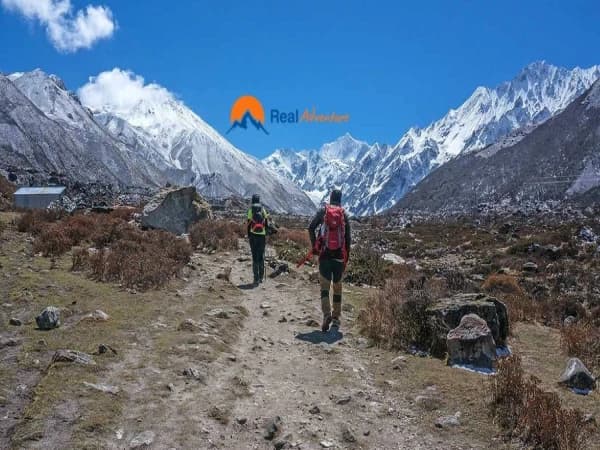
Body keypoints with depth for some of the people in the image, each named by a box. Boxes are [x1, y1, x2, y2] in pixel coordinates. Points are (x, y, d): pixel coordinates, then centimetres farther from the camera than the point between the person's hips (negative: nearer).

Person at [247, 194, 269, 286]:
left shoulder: (251, 210, -4)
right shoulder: (263, 210, 3)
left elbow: (249, 224, -4)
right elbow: (267, 224, 4)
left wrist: (248, 236, 5)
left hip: (253, 235, -2)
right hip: (262, 235, 2)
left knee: (255, 257, 1)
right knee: (261, 256, 13)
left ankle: (256, 279, -3)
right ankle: (261, 277, 19)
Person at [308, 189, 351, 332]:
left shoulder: (323, 211, 4)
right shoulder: (344, 215, 5)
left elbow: (311, 228, -8)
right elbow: (348, 238, 3)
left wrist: (314, 246, 3)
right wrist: (346, 258, 10)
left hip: (325, 255, -1)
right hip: (339, 256, 1)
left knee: (325, 286, -1)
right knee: (337, 286, 14)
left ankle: (327, 314, -21)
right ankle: (336, 317, 19)